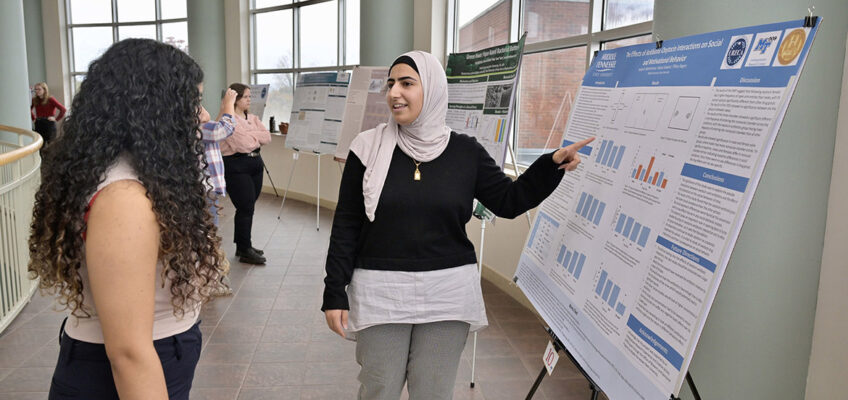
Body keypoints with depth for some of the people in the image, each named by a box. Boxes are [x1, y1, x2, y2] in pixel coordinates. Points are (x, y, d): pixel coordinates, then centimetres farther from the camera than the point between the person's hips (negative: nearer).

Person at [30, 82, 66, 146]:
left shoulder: (50, 99, -9)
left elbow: (63, 109, -18)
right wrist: (33, 118, 12)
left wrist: (56, 119, -16)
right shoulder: (34, 100, 5)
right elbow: (29, 109, 24)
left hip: (50, 124, -5)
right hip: (38, 125, 5)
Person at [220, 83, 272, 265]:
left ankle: (242, 245, 23)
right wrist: (257, 138, -1)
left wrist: (250, 136, -10)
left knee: (248, 207, 11)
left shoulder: (252, 118, 15)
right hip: (236, 166, -8)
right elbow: (243, 144, -19)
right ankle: (245, 251, 3)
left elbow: (267, 137, 4)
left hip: (255, 163, 8)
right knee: (245, 208, -6)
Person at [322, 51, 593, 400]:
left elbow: (509, 201, 5)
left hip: (447, 292, 1)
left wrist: (552, 165, -8)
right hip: (380, 291, 0)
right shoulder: (369, 147, -3)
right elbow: (346, 225, -1)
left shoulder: (465, 151, 0)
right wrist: (335, 293, -3)